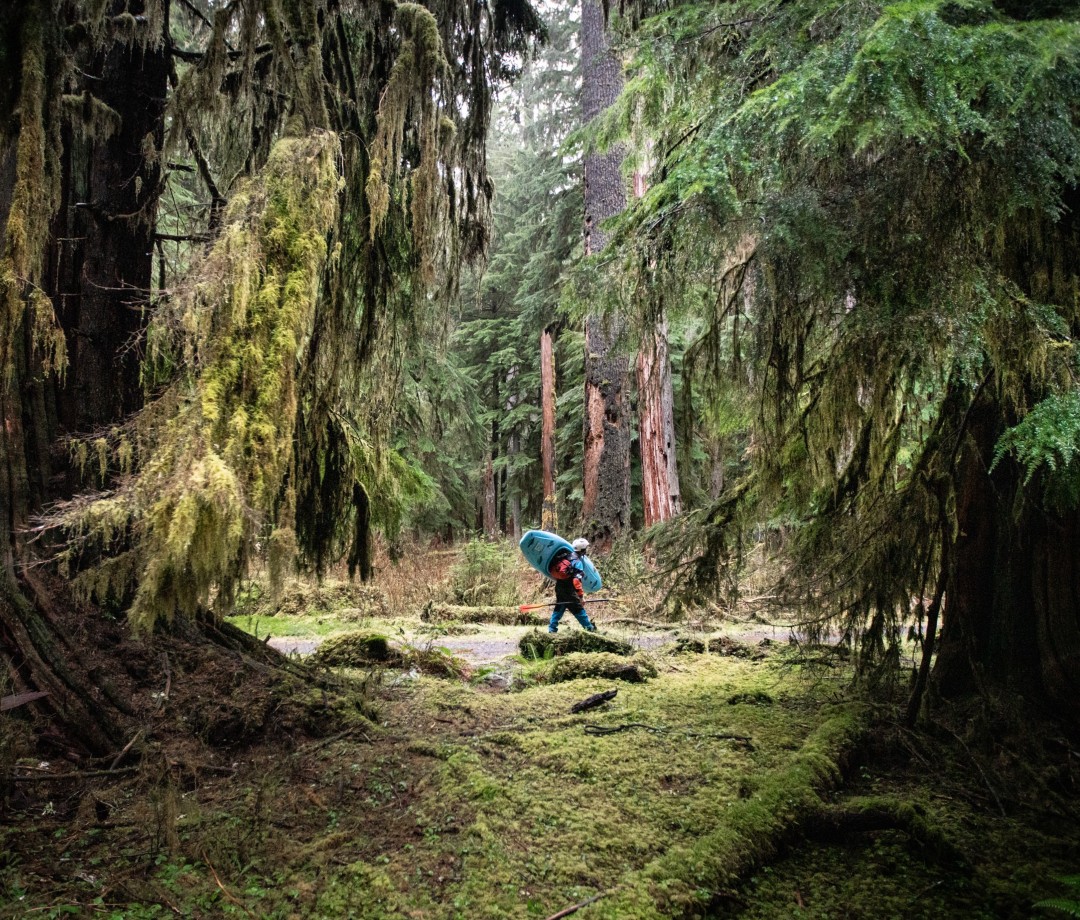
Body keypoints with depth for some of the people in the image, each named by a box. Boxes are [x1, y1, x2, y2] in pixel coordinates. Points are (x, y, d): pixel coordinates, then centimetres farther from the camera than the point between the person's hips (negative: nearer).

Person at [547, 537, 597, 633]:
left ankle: (552, 628, 17)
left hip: (559, 587, 8)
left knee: (559, 607, 17)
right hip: (568, 590, -8)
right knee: (578, 609, 1)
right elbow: (576, 580, -24)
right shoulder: (577, 561, -16)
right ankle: (590, 628, 10)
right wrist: (581, 595, -24)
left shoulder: (567, 555, 6)